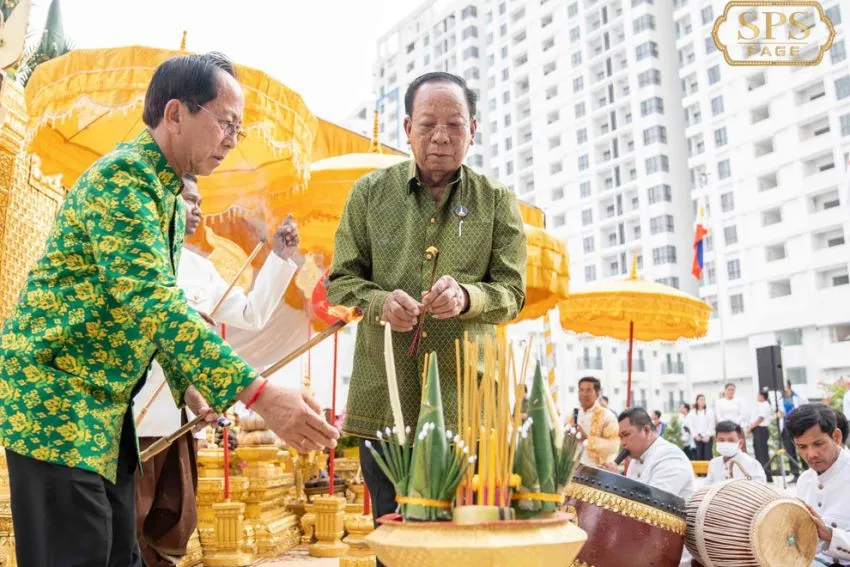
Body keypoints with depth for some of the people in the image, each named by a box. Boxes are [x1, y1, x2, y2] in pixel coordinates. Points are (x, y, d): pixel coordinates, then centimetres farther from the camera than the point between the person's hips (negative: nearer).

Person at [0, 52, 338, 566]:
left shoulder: (172, 193, 12)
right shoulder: (120, 177, -19)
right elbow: (150, 300, -32)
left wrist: (187, 385, 12)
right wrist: (258, 393, -37)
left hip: (106, 402, 9)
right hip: (52, 395, -9)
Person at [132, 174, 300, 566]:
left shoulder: (201, 268, 18)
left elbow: (252, 314, 15)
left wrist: (280, 257, 8)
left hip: (181, 417, 7)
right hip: (138, 413, -6)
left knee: (173, 527, 11)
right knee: (127, 530, -1)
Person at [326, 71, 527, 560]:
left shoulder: (497, 201, 3)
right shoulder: (370, 192, 5)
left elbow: (512, 292, 0)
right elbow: (341, 279, 6)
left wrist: (466, 296, -23)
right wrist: (379, 302, -16)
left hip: (467, 402, 0)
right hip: (385, 399, 1)